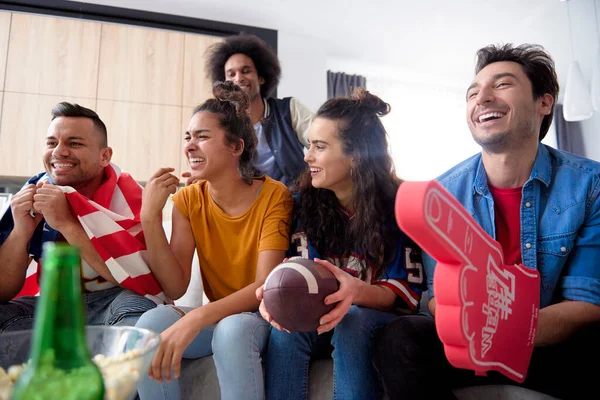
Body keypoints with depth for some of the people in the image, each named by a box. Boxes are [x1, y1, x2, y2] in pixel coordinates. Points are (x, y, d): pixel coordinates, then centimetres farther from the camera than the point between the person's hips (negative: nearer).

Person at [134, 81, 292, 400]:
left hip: (262, 315, -3)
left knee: (232, 330, -34)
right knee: (151, 322, -24)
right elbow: (175, 288, -10)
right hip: (216, 314, 4)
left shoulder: (274, 196, -16)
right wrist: (150, 217, -21)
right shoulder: (188, 200, -3)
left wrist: (196, 319, -35)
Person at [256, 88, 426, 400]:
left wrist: (358, 292, -36)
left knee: (353, 321, -34)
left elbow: (407, 291, -14)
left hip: (376, 322, -2)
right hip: (319, 319, 2)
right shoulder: (304, 202, -3)